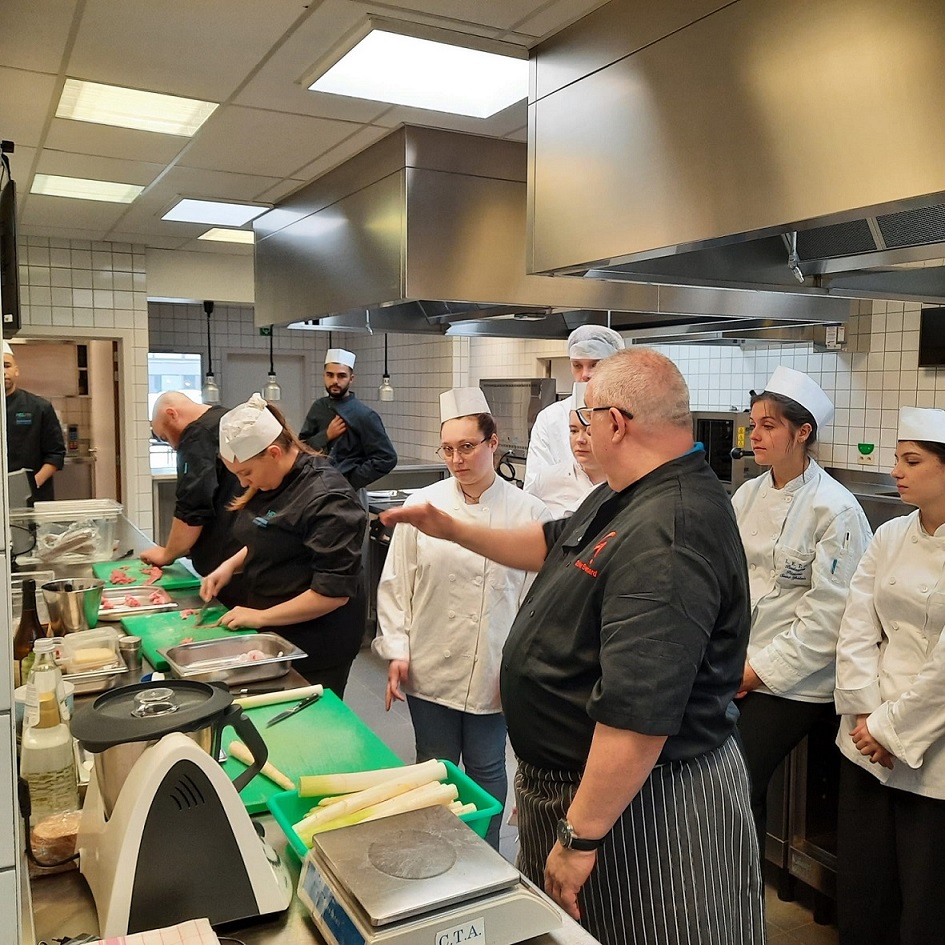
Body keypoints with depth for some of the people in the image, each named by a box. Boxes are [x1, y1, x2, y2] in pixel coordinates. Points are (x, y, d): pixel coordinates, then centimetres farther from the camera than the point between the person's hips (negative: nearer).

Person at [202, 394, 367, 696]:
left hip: (316, 648, -8)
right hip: (277, 636, 9)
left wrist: (261, 617, -18)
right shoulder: (272, 482, 4)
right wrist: (231, 564, 3)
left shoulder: (327, 500, -24)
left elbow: (334, 592, -25)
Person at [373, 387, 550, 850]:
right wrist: (397, 651, -2)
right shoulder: (423, 504, -5)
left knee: (486, 770, 15)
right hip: (430, 669, 1)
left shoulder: (527, 512, -7)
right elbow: (395, 583, 2)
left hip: (493, 673, -1)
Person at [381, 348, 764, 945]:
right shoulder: (628, 498, 2)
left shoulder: (666, 538, -32)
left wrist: (579, 836, -26)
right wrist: (452, 530, 18)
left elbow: (638, 716, -34)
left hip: (639, 804, -10)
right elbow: (555, 544, 20)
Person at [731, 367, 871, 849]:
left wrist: (762, 669, -13)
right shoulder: (748, 495, 6)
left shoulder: (835, 511, -14)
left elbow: (827, 614, -16)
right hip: (734, 670, 6)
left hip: (793, 680, -5)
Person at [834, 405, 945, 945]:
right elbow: (856, 630, 1)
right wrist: (864, 714, -7)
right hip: (868, 739, 5)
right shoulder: (891, 537, 4)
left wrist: (891, 728, -12)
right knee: (861, 880, 16)